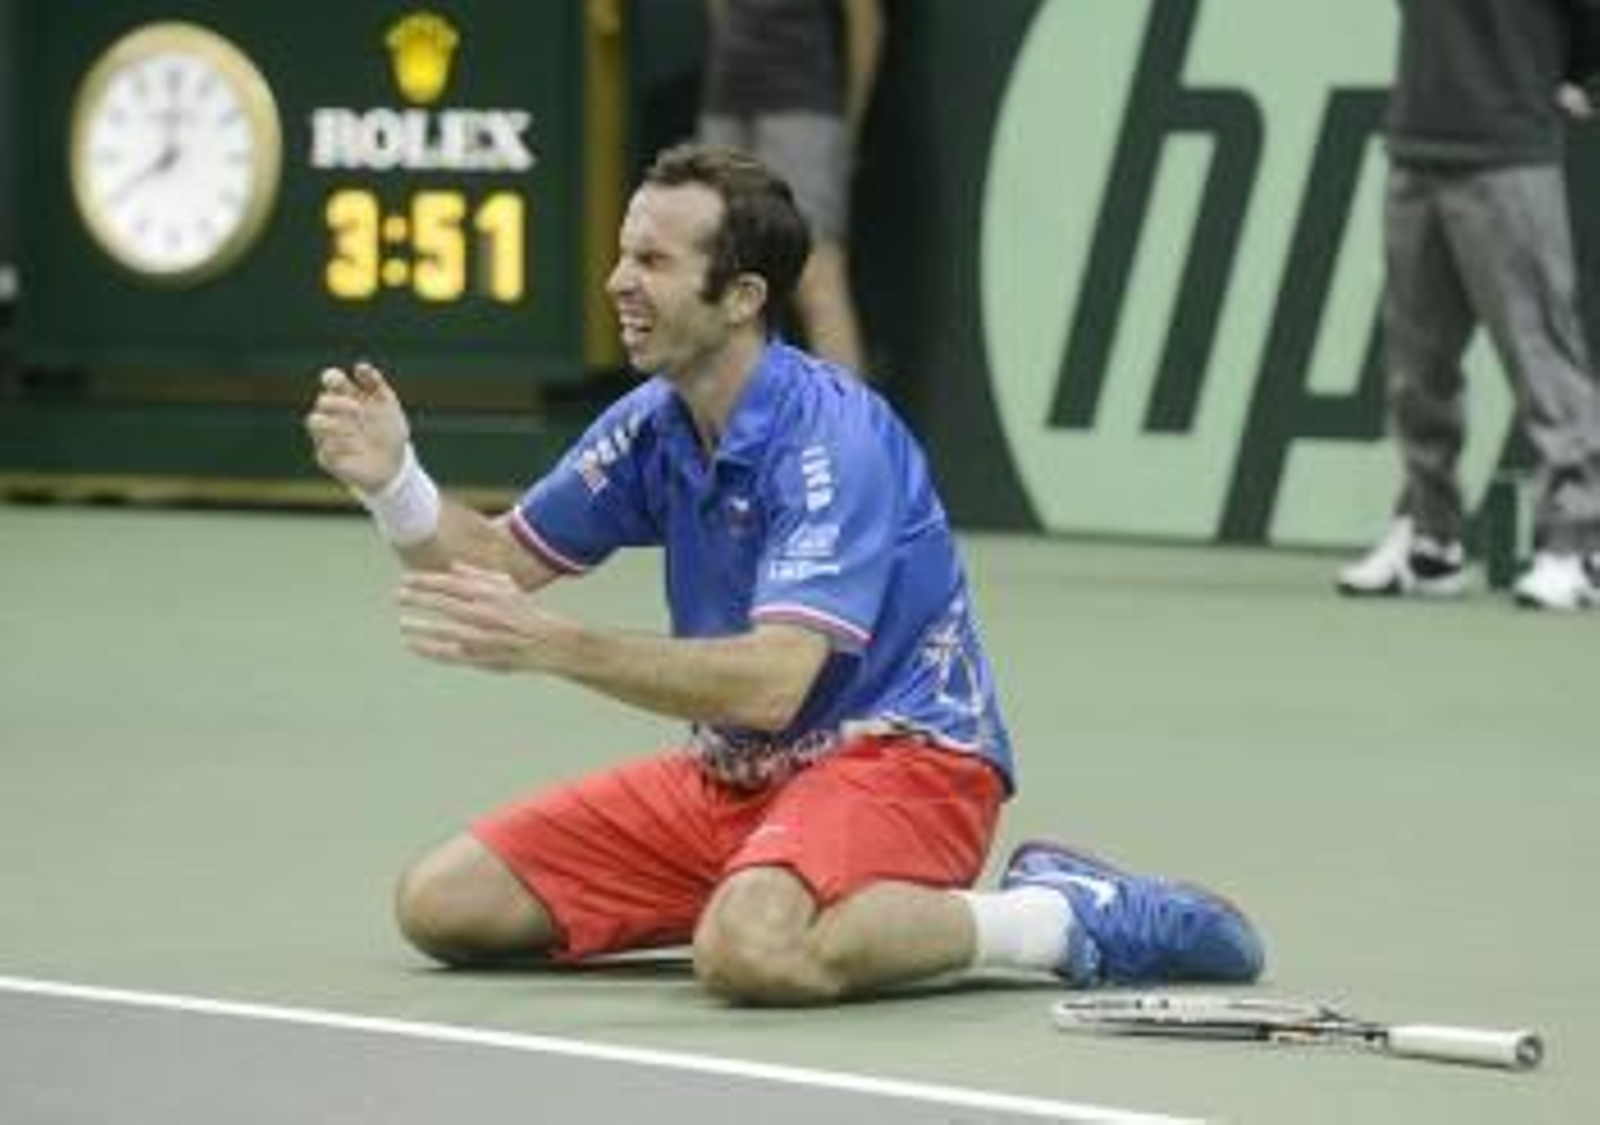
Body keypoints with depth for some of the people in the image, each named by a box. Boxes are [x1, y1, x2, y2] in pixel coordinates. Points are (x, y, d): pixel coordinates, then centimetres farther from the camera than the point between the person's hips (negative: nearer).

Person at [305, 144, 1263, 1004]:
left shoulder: (831, 436, -22)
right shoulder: (653, 428, 3)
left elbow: (770, 684, -30)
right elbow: (498, 564, 12)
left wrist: (548, 644, -35)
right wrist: (392, 479, -9)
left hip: (896, 757, -8)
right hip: (734, 774, 8)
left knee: (753, 951, -40)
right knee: (444, 902, -3)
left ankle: (1062, 917, -17)